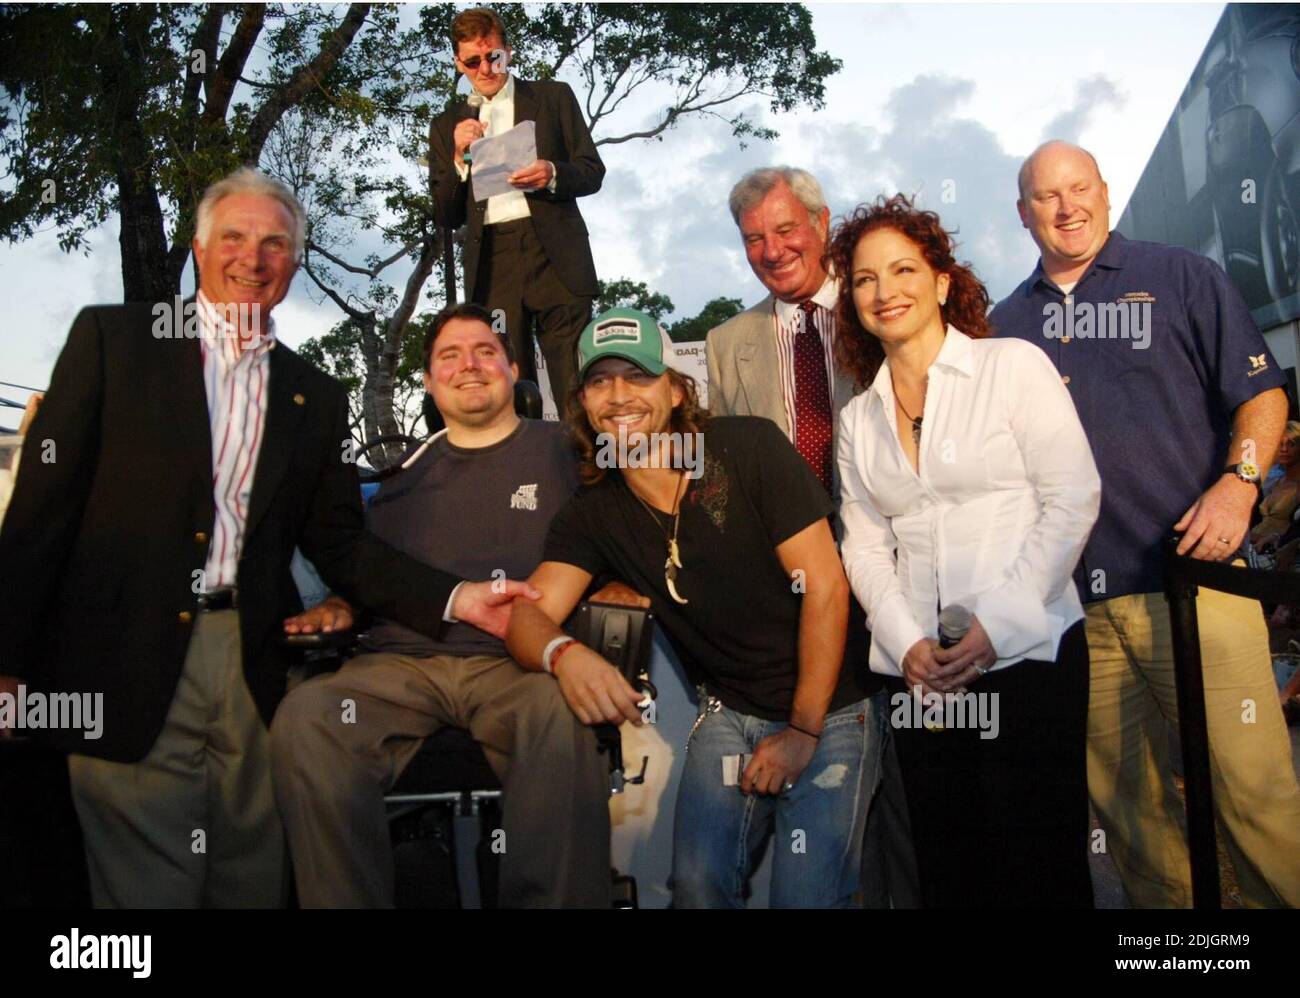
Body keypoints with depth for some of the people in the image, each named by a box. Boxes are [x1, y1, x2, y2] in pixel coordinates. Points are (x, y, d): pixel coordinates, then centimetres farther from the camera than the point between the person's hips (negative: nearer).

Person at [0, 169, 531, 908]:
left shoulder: (317, 398, 13)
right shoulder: (111, 339, 4)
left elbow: (338, 542, 11)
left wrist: (453, 598, -3)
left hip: (253, 670, 3)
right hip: (126, 668, -3)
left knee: (254, 884, 10)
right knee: (144, 887, 1)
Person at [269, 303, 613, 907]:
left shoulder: (560, 450, 15)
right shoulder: (408, 471, 23)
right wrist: (337, 608, 9)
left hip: (518, 663, -2)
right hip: (403, 663, 3)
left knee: (564, 714, -39)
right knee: (305, 716, -29)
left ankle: (551, 900, -23)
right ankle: (342, 900, -15)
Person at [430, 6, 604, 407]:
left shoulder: (553, 96, 15)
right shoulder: (448, 125, 19)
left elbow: (593, 172, 11)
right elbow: (446, 216, 14)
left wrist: (553, 174, -10)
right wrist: (459, 158, -2)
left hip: (554, 254, -1)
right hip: (491, 264, 2)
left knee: (576, 386, -9)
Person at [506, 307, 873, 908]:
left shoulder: (750, 448, -13)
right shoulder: (592, 514, -1)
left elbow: (825, 587, -14)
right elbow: (529, 616, -9)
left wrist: (804, 730, -14)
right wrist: (563, 654, -35)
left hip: (826, 708, -3)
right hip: (729, 712, 3)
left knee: (807, 895, -13)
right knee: (698, 885, -12)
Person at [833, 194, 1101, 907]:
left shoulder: (1014, 366, 0)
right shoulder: (858, 419, 12)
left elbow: (1072, 499, -6)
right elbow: (865, 546, 9)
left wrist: (997, 623, -13)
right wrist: (906, 641, -7)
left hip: (1028, 655, -4)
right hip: (921, 672, 4)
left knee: (1038, 871, 0)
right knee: (947, 869, 10)